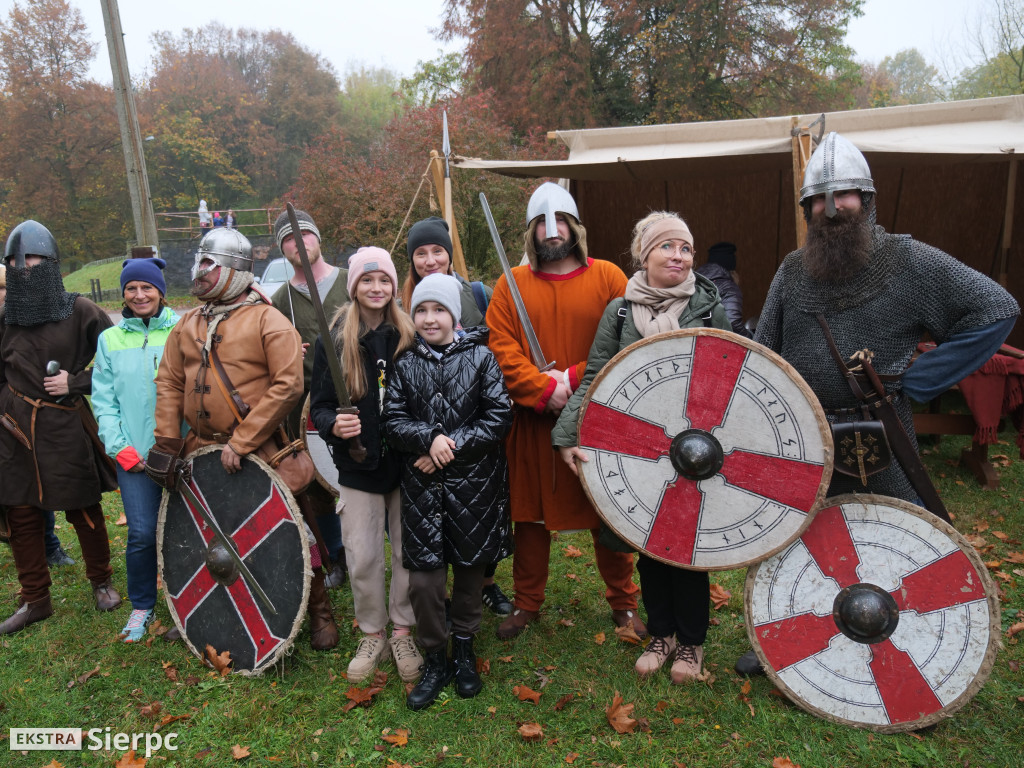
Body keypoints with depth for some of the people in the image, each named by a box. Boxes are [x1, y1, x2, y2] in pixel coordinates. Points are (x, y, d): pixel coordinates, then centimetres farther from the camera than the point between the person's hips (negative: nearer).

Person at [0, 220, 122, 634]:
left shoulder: (79, 311, -5)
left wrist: (77, 382, -11)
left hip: (67, 429, -3)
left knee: (85, 510, 8)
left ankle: (101, 582, 29)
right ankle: (35, 600, 25)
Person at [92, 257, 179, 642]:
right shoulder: (110, 339, 8)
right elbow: (103, 399, 7)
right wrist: (119, 447, -3)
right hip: (134, 453, 1)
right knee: (141, 534, 0)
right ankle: (141, 606, 22)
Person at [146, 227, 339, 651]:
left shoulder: (268, 321, -11)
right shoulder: (187, 325, 10)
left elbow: (287, 385, -19)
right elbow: (169, 383, 12)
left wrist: (241, 442, -19)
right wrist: (166, 442, 2)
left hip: (259, 452, -6)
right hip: (200, 449, 6)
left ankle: (319, 611, 18)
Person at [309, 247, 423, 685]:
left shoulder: (411, 337, -1)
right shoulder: (333, 341, -1)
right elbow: (319, 405, 0)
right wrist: (334, 426, -20)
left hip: (408, 464, 0)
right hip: (358, 466, 0)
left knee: (409, 552, 9)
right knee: (362, 557, 6)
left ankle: (404, 633, 28)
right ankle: (372, 635, 28)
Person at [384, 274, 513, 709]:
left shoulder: (480, 357, -2)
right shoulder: (406, 364, 5)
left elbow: (499, 417, -7)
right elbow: (393, 421, 1)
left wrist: (452, 447, -13)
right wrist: (430, 438, -17)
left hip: (474, 482, -1)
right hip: (422, 487, 1)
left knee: (470, 568, 12)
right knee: (423, 578, -1)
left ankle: (464, 649, 35)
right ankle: (435, 659, 21)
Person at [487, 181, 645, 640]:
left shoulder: (607, 277, 1)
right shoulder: (512, 284, 5)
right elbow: (501, 349, -3)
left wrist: (575, 379, -15)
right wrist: (544, 389, -15)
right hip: (532, 420, 1)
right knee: (530, 515, 11)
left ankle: (623, 606, 29)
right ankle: (526, 605, 30)